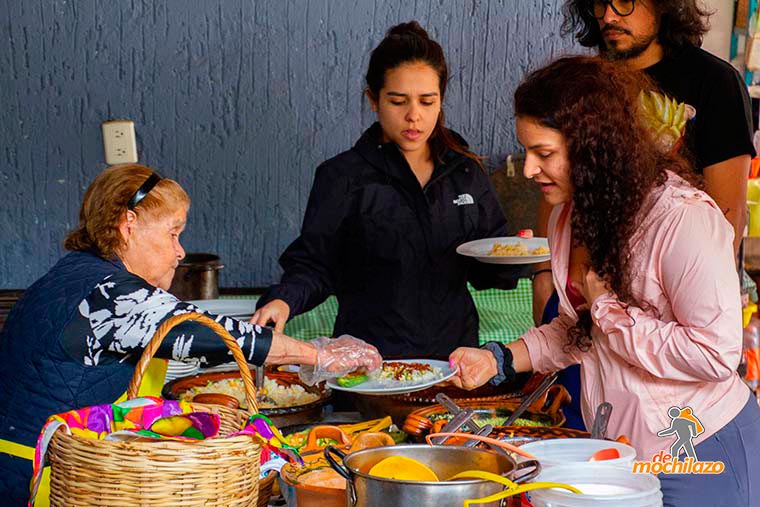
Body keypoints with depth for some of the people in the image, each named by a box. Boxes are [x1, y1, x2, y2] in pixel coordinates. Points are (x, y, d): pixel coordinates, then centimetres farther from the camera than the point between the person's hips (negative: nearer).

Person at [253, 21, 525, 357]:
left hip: (454, 350, 4)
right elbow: (314, 265, 1)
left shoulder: (466, 173, 13)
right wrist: (283, 300, -19)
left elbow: (486, 272, 19)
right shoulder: (342, 177, 1)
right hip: (369, 361, -3)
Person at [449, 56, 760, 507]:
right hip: (617, 448, 8)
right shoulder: (570, 215, 4)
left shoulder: (683, 219, -23)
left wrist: (607, 308, -21)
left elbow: (716, 354, -27)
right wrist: (501, 360, 0)